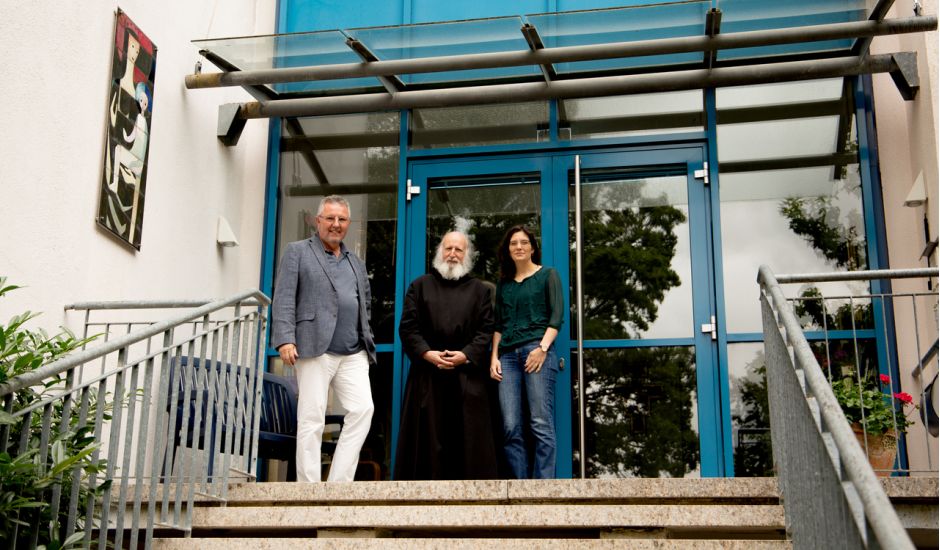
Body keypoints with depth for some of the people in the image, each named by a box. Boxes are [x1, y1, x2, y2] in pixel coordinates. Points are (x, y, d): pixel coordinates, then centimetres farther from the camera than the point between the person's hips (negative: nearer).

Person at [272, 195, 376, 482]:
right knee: (312, 419, -4)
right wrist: (285, 339, -14)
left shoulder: (355, 261, 23)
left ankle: (339, 483, -1)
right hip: (314, 349, -5)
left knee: (363, 410, -8)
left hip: (353, 354, 5)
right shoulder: (298, 252, 6)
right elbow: (283, 299, -3)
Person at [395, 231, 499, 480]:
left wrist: (466, 355, -13)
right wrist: (426, 353, -11)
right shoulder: (420, 285, 12)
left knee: (467, 435, -2)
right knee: (429, 436, -1)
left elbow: (487, 330, 3)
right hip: (427, 373, 0)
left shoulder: (480, 290, 12)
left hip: (467, 376, 0)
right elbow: (408, 326, 4)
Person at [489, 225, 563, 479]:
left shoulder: (548, 275, 10)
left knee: (541, 425, -12)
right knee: (511, 428, -6)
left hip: (537, 352, -4)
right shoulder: (504, 283, 22)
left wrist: (543, 348, -13)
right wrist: (494, 357, 7)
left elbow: (557, 316, 0)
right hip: (508, 355, 4)